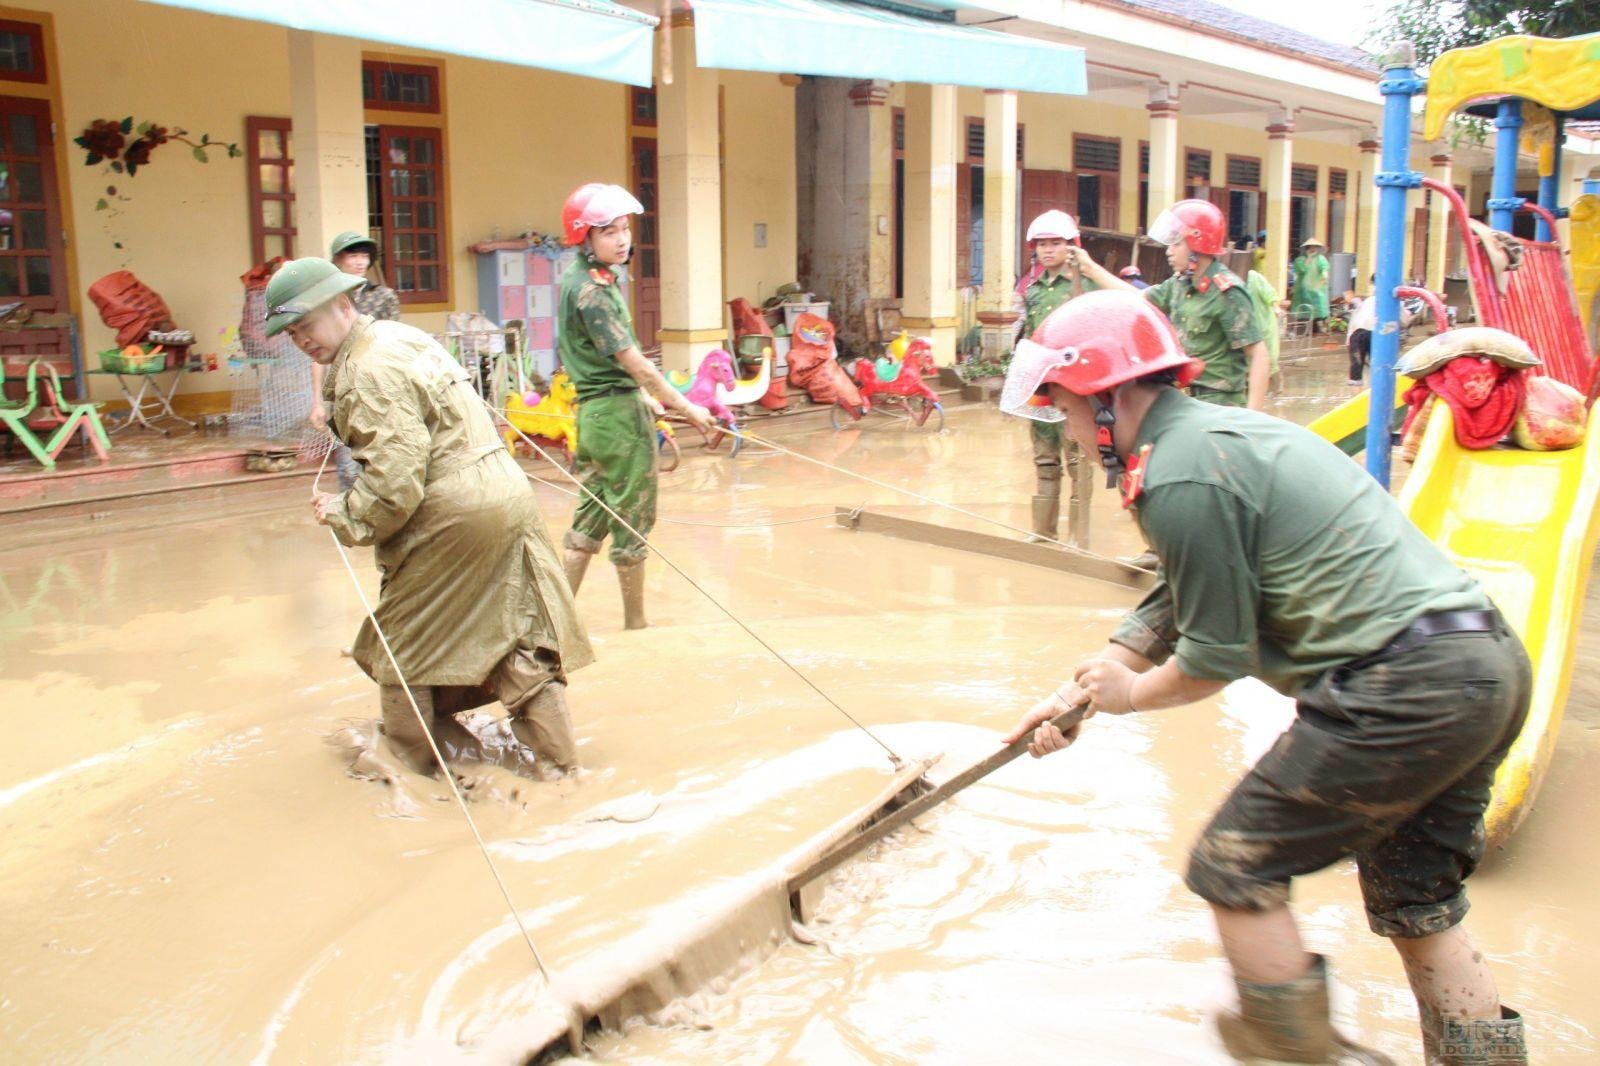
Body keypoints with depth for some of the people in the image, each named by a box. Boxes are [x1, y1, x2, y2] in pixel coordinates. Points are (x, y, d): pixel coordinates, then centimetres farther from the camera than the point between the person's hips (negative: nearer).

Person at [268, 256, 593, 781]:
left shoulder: (368, 372, -15)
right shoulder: (398, 335, 16)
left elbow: (395, 477, -21)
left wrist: (344, 513, -8)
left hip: (456, 512, -10)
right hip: (508, 492, 10)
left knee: (402, 635, 9)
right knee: (518, 630, 13)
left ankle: (414, 751, 23)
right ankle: (549, 751, 19)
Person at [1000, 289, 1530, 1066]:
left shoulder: (1181, 477, -14)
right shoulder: (1220, 432, 18)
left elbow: (1217, 655, -9)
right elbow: (1173, 605, 24)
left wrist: (1128, 696, 10)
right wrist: (1077, 693, 23)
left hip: (1402, 688, -10)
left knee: (1236, 866, 5)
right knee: (1414, 899, 23)